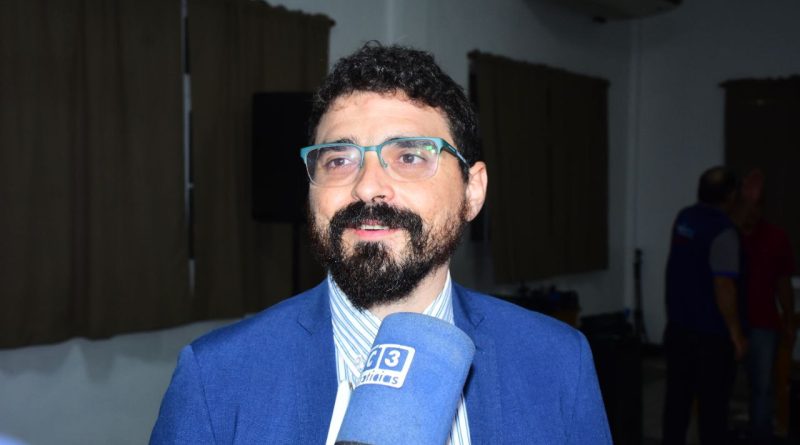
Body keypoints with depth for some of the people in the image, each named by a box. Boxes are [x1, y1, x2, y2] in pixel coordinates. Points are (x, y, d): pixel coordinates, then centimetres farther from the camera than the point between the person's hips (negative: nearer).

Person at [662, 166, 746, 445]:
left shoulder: (685, 218, 4)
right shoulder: (723, 233, -20)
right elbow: (723, 287, -23)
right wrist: (736, 332, -15)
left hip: (678, 327, 7)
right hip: (711, 334, -7)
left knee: (678, 396, 14)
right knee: (713, 403, 3)